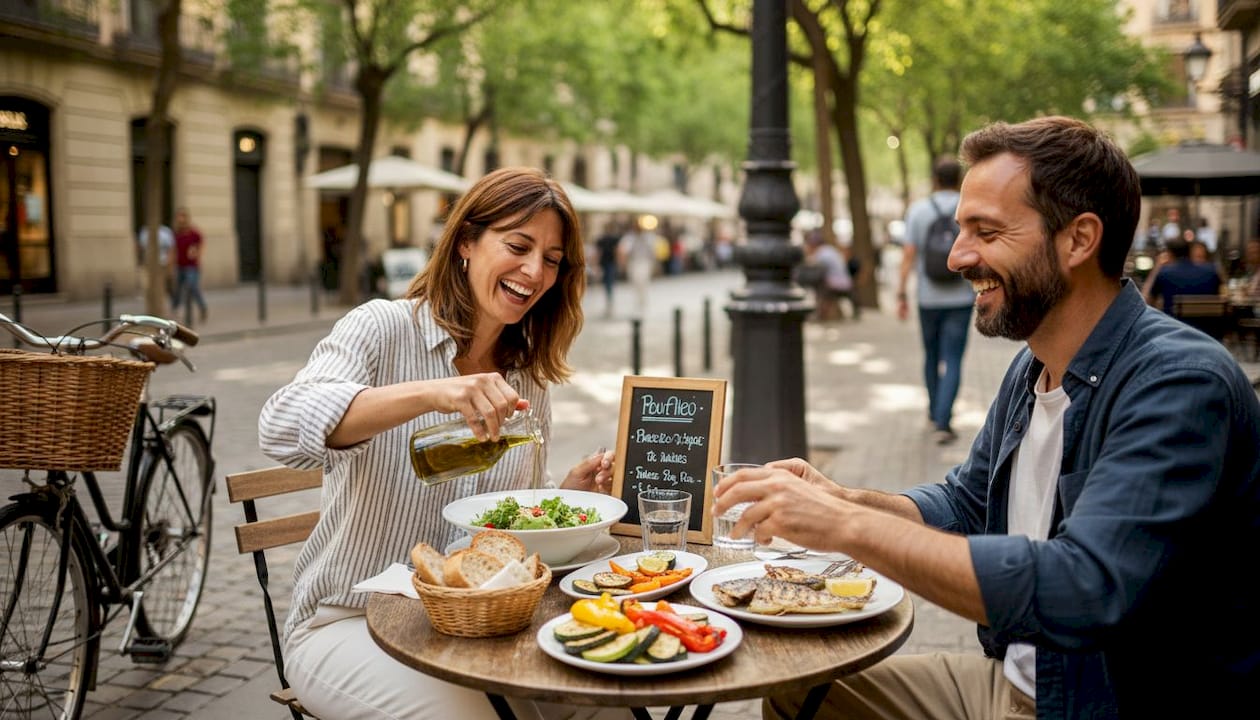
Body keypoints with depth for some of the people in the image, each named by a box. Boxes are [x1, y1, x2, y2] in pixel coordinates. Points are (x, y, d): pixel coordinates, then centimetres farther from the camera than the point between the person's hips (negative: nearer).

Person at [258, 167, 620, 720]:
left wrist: (570, 495, -7)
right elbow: (281, 429, -28)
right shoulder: (385, 328, -10)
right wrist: (429, 393, -41)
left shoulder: (529, 380, 8)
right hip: (350, 623, -5)